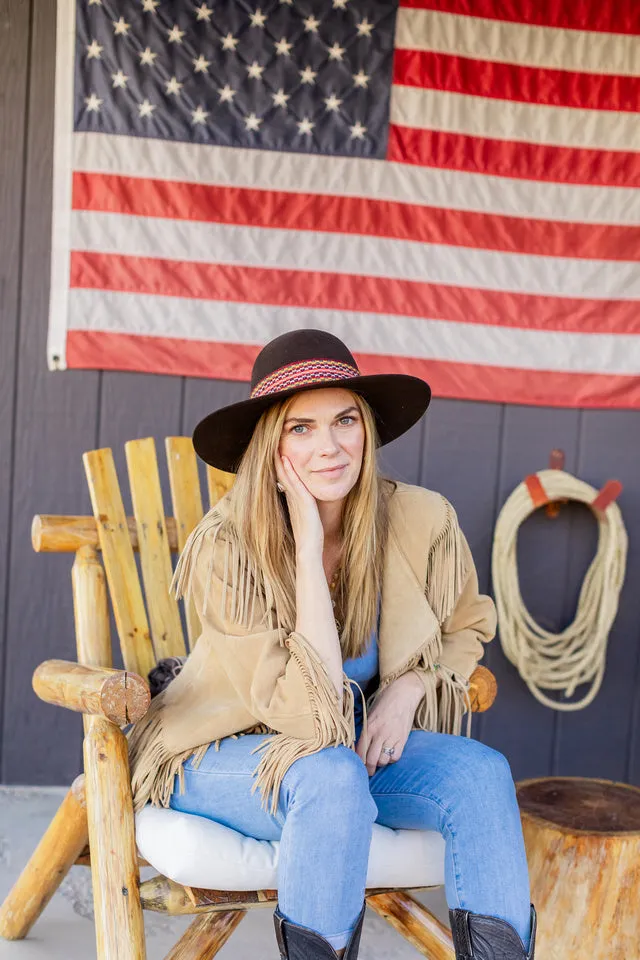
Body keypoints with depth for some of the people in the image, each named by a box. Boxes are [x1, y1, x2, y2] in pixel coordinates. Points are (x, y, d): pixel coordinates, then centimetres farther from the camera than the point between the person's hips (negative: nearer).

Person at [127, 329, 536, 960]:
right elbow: (310, 716, -30)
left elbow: (466, 626, 7)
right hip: (221, 754, -3)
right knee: (332, 777, -34)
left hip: (357, 741, 4)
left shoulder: (421, 521, -15)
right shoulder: (224, 547, -25)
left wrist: (409, 688, -13)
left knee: (479, 770, -23)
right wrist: (309, 546, -32)